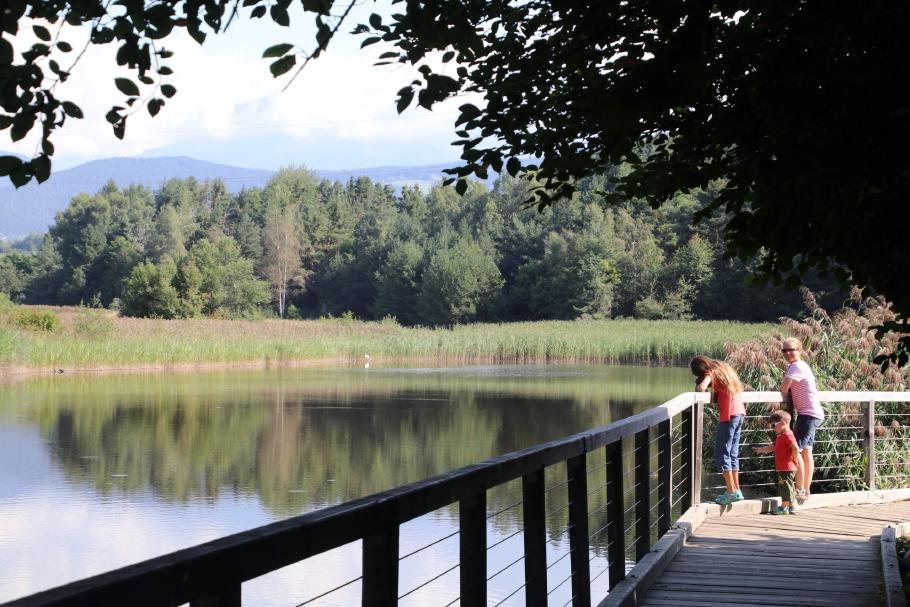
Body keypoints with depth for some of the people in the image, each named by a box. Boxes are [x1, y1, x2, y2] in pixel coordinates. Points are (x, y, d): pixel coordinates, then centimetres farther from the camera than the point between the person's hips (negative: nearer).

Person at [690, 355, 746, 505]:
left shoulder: (711, 373, -8)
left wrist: (698, 388, -3)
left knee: (721, 454, -3)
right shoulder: (724, 367, 17)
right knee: (732, 454, 15)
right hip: (740, 413, 9)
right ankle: (736, 490, 16)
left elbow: (701, 388, -24)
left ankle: (732, 491, -6)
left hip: (728, 415, -9)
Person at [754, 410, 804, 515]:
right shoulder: (780, 437, 18)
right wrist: (760, 450, 19)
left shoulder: (787, 435, -16)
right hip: (782, 468, 10)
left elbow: (795, 448, -26)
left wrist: (794, 459, -16)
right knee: (788, 487, 15)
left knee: (785, 486, -4)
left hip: (786, 467, -10)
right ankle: (792, 507, 22)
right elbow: (772, 447, 26)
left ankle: (784, 507, 1)